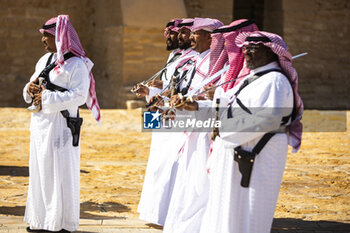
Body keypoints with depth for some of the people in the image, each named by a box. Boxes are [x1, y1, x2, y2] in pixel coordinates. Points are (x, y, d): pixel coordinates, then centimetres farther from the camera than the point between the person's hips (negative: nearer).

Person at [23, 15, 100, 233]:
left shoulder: (76, 64, -9)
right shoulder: (44, 60, 16)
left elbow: (79, 96, -19)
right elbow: (33, 88, 22)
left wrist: (47, 98, -19)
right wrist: (30, 88, -2)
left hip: (60, 124, -8)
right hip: (40, 124, 8)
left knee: (60, 172, -4)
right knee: (40, 171, 10)